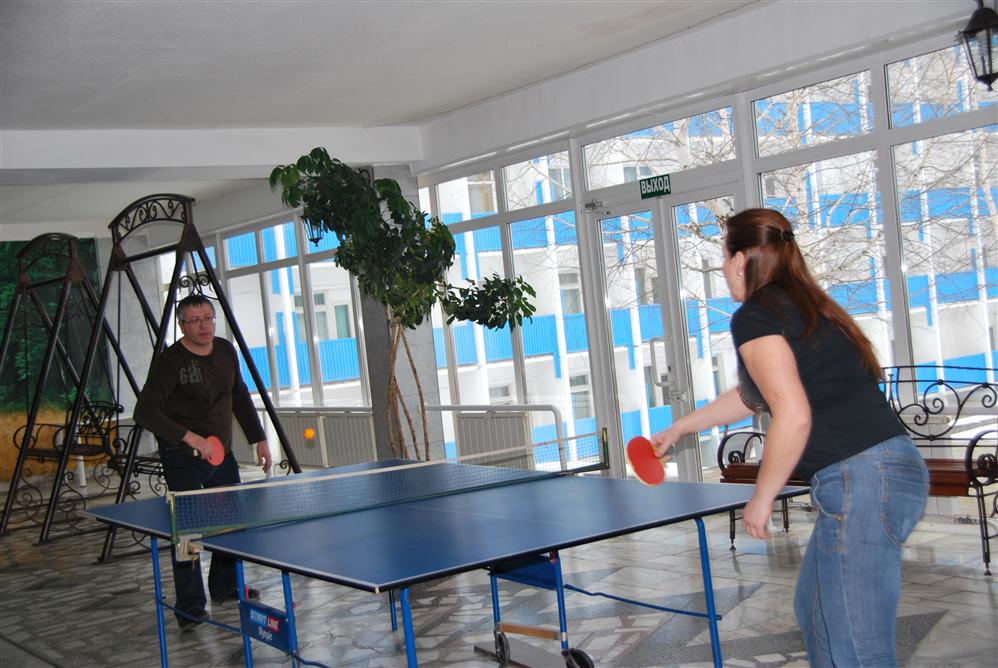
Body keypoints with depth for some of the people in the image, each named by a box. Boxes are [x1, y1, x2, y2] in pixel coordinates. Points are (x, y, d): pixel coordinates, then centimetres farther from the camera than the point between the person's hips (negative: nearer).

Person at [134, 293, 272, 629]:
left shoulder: (226, 351, 4)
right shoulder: (169, 362, -17)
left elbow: (240, 399, 17)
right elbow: (145, 413, -25)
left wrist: (259, 439, 12)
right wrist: (188, 437, -34)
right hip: (183, 459, -7)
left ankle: (224, 588, 33)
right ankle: (190, 608, 0)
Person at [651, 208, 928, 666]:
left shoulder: (755, 316, -9)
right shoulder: (801, 308, 20)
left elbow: (793, 417, -21)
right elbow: (750, 396, 34)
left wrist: (761, 499, -8)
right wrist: (680, 428, 43)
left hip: (862, 482, -10)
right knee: (815, 612, 24)